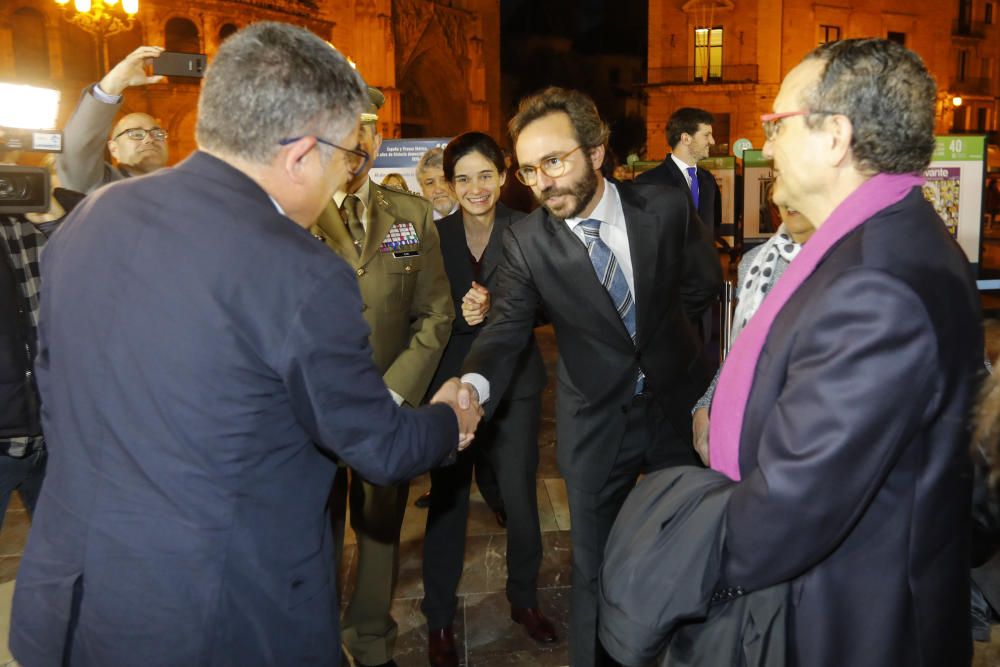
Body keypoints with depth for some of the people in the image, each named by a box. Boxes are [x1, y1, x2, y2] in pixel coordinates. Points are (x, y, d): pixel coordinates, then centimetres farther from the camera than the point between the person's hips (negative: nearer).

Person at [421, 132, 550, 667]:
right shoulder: (434, 235, -2)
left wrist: (491, 309, -23)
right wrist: (462, 313, -19)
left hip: (513, 383, 0)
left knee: (520, 498, 6)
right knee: (447, 499, 7)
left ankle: (524, 597, 32)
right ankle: (439, 618, 25)